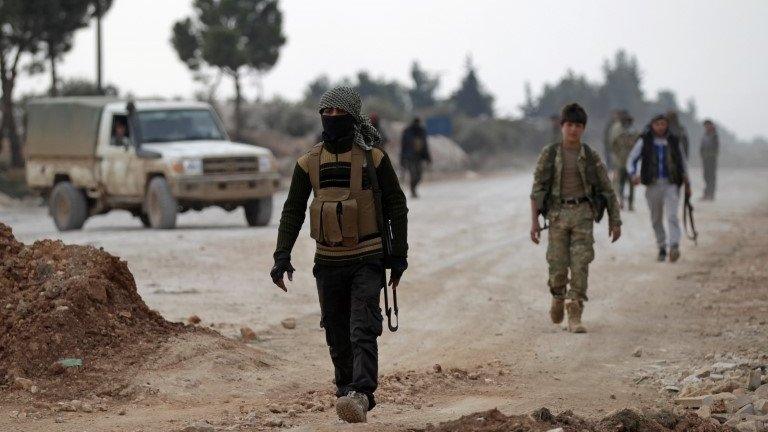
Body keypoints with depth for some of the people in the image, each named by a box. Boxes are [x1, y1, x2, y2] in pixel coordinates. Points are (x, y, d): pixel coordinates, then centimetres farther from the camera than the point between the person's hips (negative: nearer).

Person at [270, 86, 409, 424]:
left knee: (363, 330, -17)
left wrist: (399, 255, -1)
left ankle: (360, 395, -28)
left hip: (367, 260, -4)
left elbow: (396, 206, 1)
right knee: (337, 335, 9)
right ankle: (347, 390, 23)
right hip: (328, 261, 4)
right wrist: (282, 256, -4)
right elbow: (293, 211, 7)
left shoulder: (373, 158, -4)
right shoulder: (309, 163, 3)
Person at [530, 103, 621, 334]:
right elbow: (538, 189, 0)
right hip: (558, 213, 0)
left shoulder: (591, 156, 3)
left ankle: (574, 318, -9)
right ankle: (558, 297, 34)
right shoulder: (549, 154, 1)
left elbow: (607, 190, 7)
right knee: (558, 266, 1)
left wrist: (615, 221, 5)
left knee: (580, 265, -10)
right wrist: (534, 221, -8)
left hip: (583, 213, 0)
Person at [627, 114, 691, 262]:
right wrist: (633, 175, -13)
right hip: (653, 185, 1)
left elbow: (682, 161, 19)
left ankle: (674, 247, -26)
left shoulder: (674, 141, 7)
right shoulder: (644, 141, 3)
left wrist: (686, 183, 20)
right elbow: (631, 160, 6)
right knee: (656, 219, 9)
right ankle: (661, 248, 24)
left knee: (672, 216, -17)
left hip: (671, 184, -1)